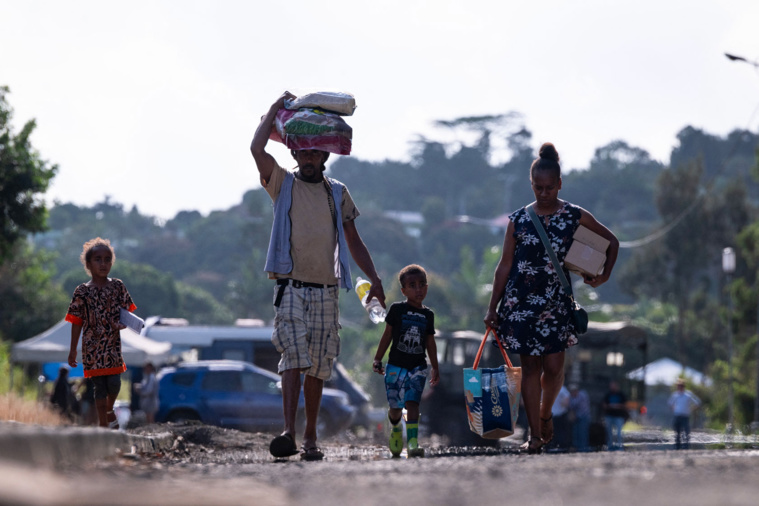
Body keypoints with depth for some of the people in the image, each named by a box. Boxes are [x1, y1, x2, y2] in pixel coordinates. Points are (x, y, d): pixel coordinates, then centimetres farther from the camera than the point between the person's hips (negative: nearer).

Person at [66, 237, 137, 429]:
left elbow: (128, 309, 9)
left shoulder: (117, 286, 3)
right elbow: (77, 322, 3)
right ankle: (103, 423, 9)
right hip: (92, 345, -1)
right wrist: (73, 349, 3)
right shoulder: (82, 291, -1)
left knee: (114, 382, -8)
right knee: (100, 385, 0)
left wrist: (124, 322, -15)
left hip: (113, 343, 1)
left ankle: (109, 410, 22)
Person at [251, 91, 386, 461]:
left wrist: (373, 278, 11)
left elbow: (353, 241, 19)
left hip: (326, 290, 3)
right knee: (293, 359, -17)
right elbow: (257, 149, -10)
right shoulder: (283, 185, 6)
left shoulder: (337, 193, 15)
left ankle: (310, 437, 12)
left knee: (318, 368, 5)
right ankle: (288, 432, -26)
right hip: (291, 288, -3)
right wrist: (277, 108, 0)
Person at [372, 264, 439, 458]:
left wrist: (435, 368, 16)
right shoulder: (397, 309, 0)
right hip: (396, 366, -1)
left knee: (412, 403, -14)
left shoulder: (428, 315, 8)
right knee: (395, 407, 4)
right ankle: (395, 428, 36)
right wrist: (377, 359, 2)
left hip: (418, 368, 1)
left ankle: (413, 442, -20)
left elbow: (430, 342, 16)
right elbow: (387, 335, 4)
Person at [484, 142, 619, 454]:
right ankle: (534, 435, 5)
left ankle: (545, 414, 26)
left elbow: (611, 241, 16)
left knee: (553, 366, -5)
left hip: (556, 302, 0)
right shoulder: (518, 220, 3)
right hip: (521, 301, 0)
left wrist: (604, 275, 4)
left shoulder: (575, 216, 2)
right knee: (530, 366, 0)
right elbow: (504, 266, 7)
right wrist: (493, 308, 5)